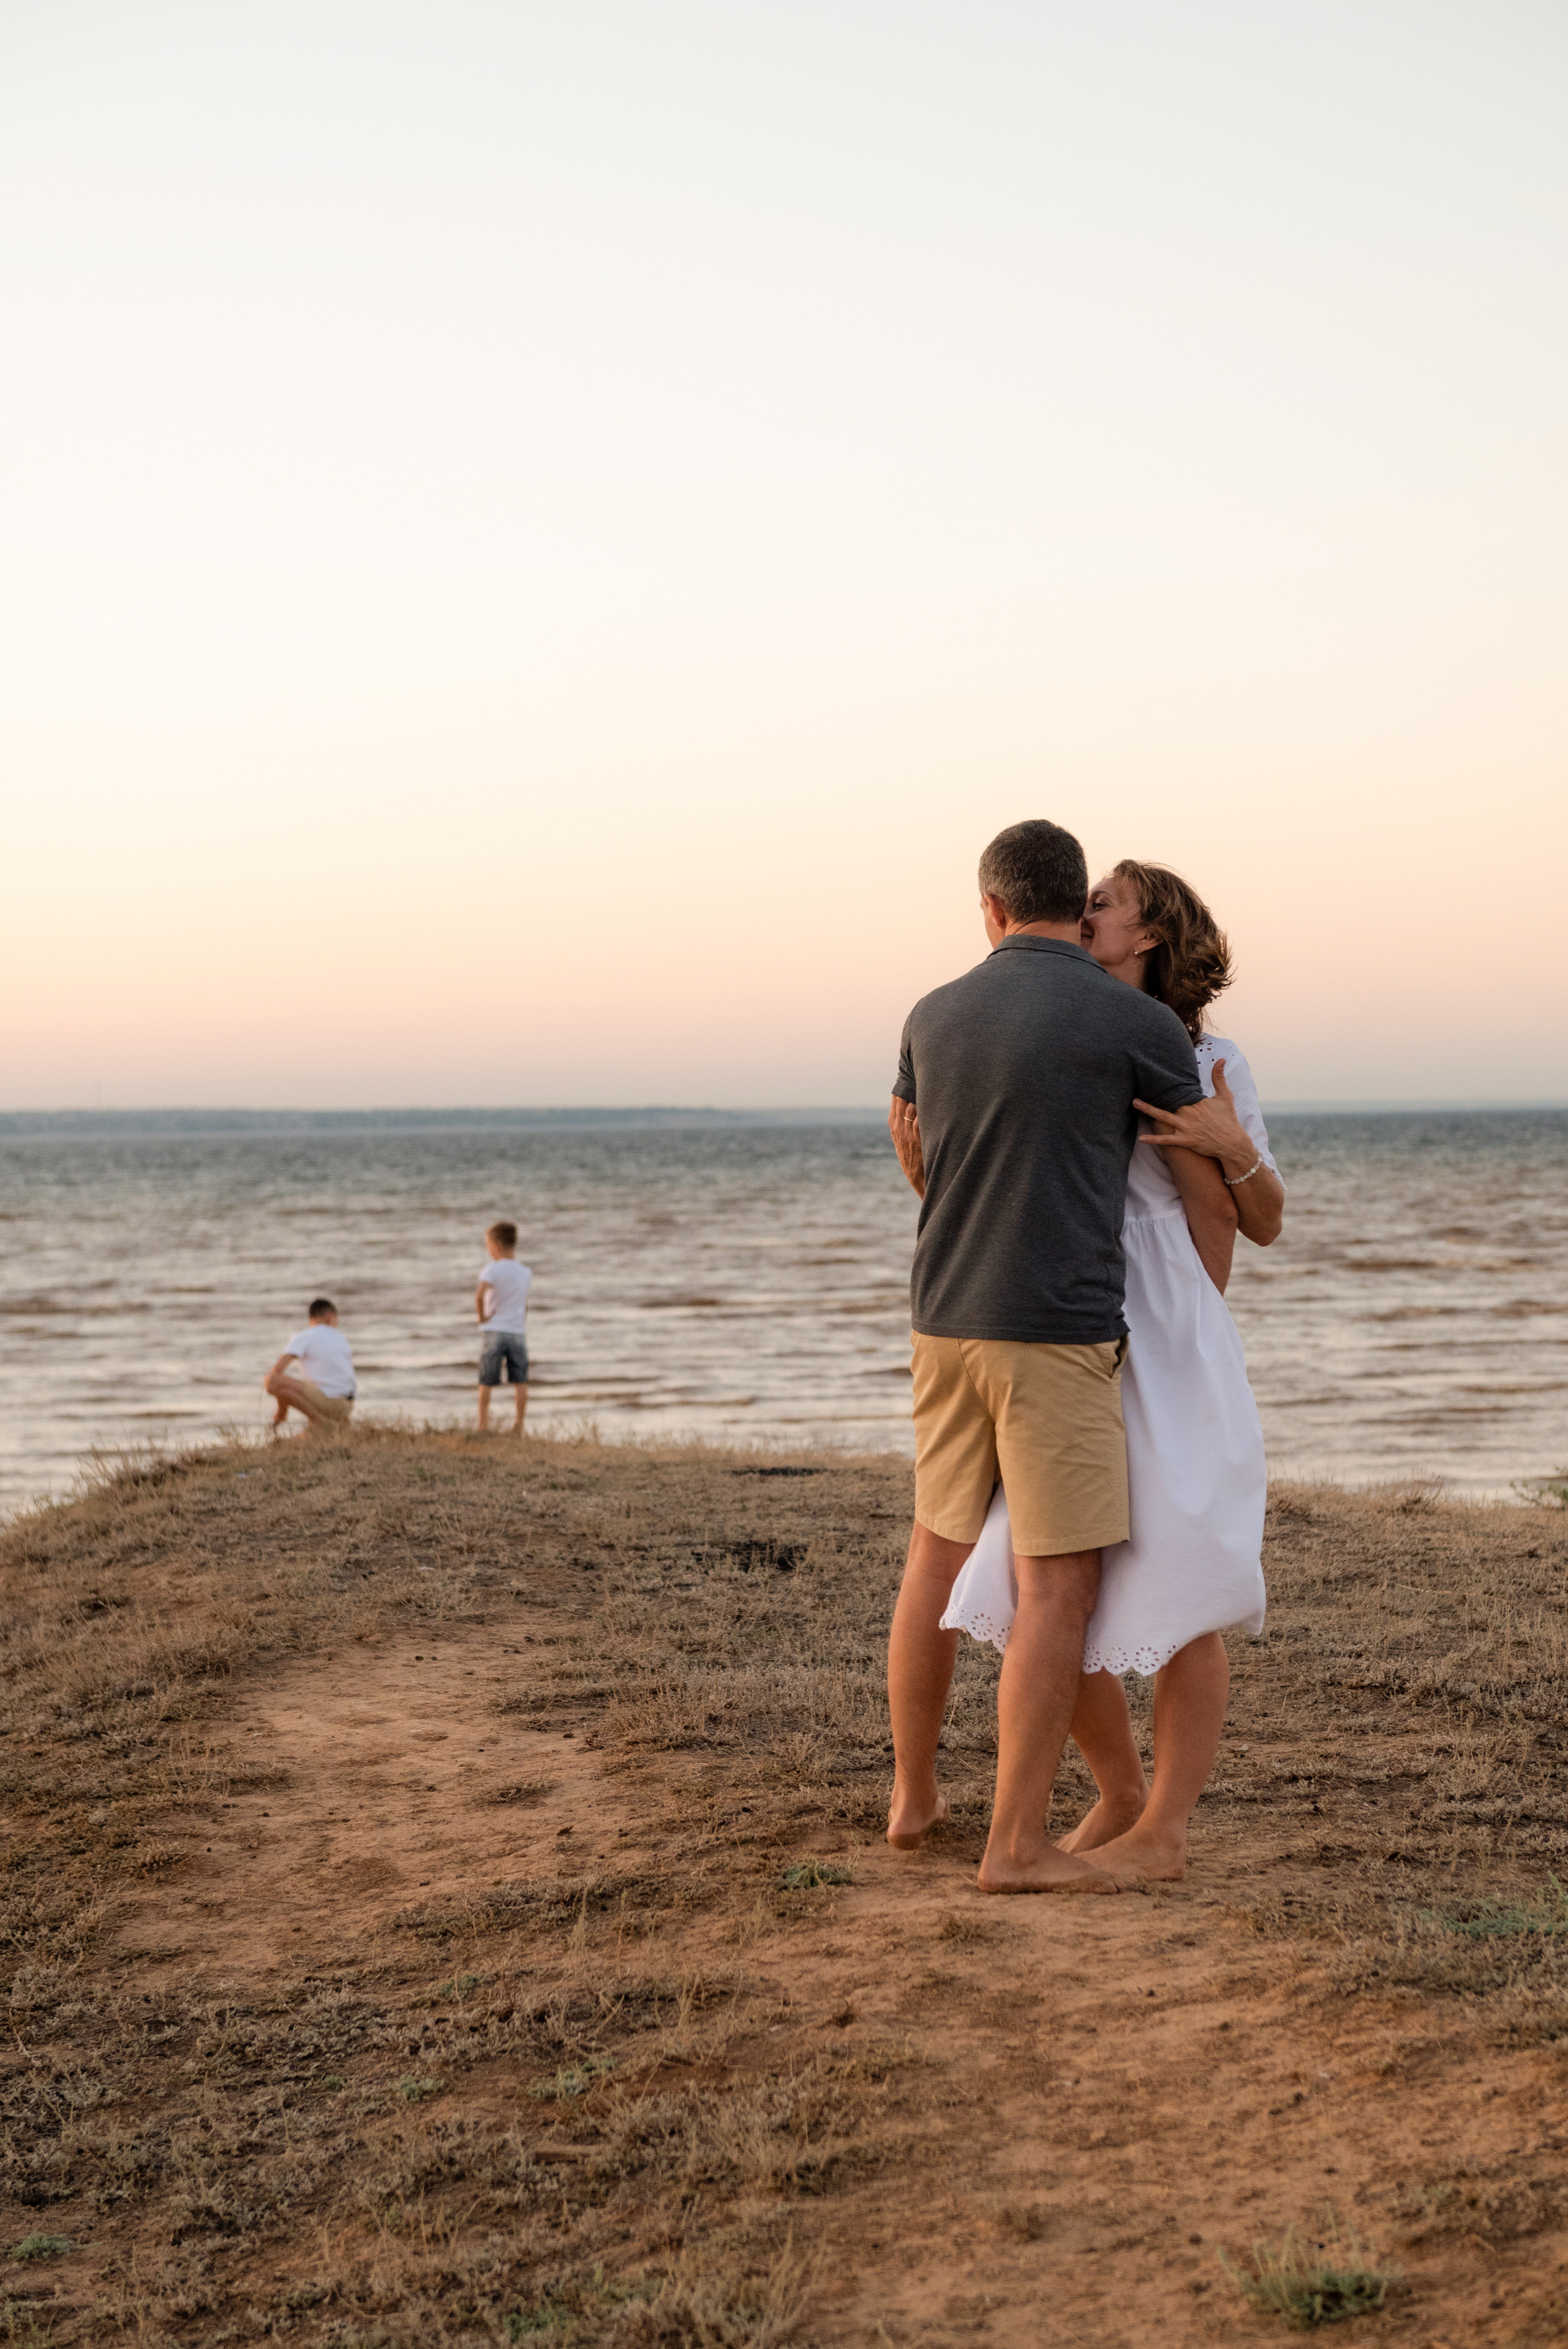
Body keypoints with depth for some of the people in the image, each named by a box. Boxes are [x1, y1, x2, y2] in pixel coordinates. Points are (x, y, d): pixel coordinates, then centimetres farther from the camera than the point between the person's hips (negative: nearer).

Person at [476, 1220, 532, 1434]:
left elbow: (479, 1295, -27)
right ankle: (519, 1426, 6)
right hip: (518, 1332, 4)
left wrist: (481, 1317, -13)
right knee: (520, 1382, 6)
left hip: (494, 1331, -4)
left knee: (486, 1383, 5)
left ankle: (483, 1426, 6)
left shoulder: (493, 1270, -11)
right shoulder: (526, 1273, 7)